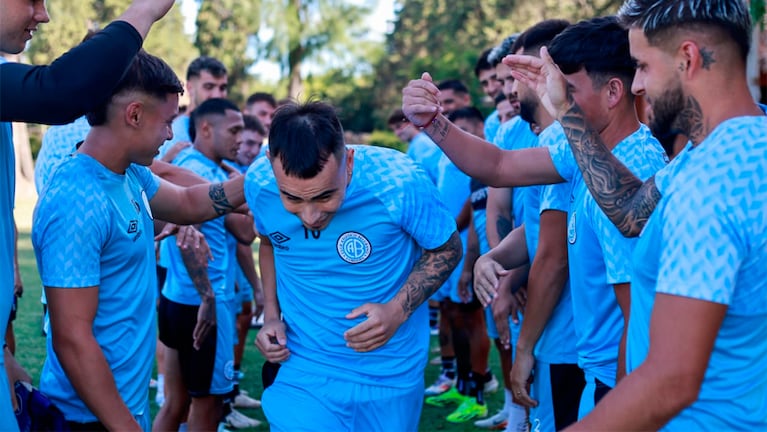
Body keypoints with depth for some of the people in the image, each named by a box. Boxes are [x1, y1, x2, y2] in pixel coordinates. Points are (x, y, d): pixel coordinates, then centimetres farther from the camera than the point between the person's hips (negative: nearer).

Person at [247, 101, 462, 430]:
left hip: (391, 375, -1)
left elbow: (447, 249, -7)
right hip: (304, 370, 1)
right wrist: (271, 315, -4)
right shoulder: (258, 184, -15)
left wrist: (399, 310, -21)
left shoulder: (399, 183, -24)